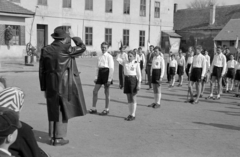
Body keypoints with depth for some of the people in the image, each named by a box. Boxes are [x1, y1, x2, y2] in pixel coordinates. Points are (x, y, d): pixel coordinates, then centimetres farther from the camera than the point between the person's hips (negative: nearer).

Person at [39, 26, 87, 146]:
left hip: (51, 87, 4)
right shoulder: (67, 50, -12)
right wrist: (73, 37, 17)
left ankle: (52, 136, 24)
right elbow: (82, 47, 5)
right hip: (65, 86, -4)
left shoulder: (45, 50, 0)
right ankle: (58, 138, 11)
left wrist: (44, 88, 12)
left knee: (53, 112, 14)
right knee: (62, 112, 6)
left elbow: (41, 71, 4)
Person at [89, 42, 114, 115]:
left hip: (106, 73, -6)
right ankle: (94, 108, 14)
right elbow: (98, 67, 15)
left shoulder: (109, 57, -6)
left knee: (106, 92, 3)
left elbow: (111, 68, -10)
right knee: (95, 91, 4)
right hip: (100, 73, 6)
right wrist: (96, 77, 7)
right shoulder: (100, 57, 12)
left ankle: (106, 109, 14)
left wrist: (109, 79, -15)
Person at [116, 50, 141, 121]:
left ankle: (133, 115, 7)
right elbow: (118, 59, -2)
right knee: (129, 98, 9)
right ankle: (130, 114, 18)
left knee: (133, 98, 1)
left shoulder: (136, 64, -2)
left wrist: (139, 83, -10)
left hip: (133, 79, -4)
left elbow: (139, 74, -3)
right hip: (126, 79, 4)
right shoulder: (125, 62, 9)